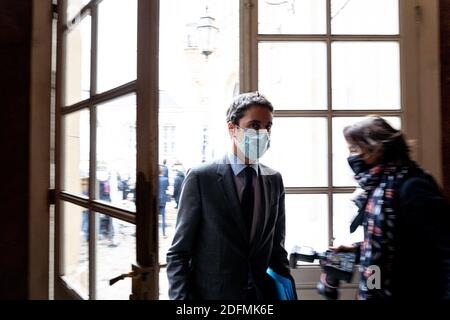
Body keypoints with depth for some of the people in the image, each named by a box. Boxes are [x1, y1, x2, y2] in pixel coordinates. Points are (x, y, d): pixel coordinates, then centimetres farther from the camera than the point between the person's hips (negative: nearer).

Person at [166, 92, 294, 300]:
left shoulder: (275, 180, 0)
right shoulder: (200, 177, -13)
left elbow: (277, 245, 5)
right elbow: (178, 252, -11)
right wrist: (181, 296, -19)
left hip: (263, 293, 4)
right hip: (211, 292, -3)